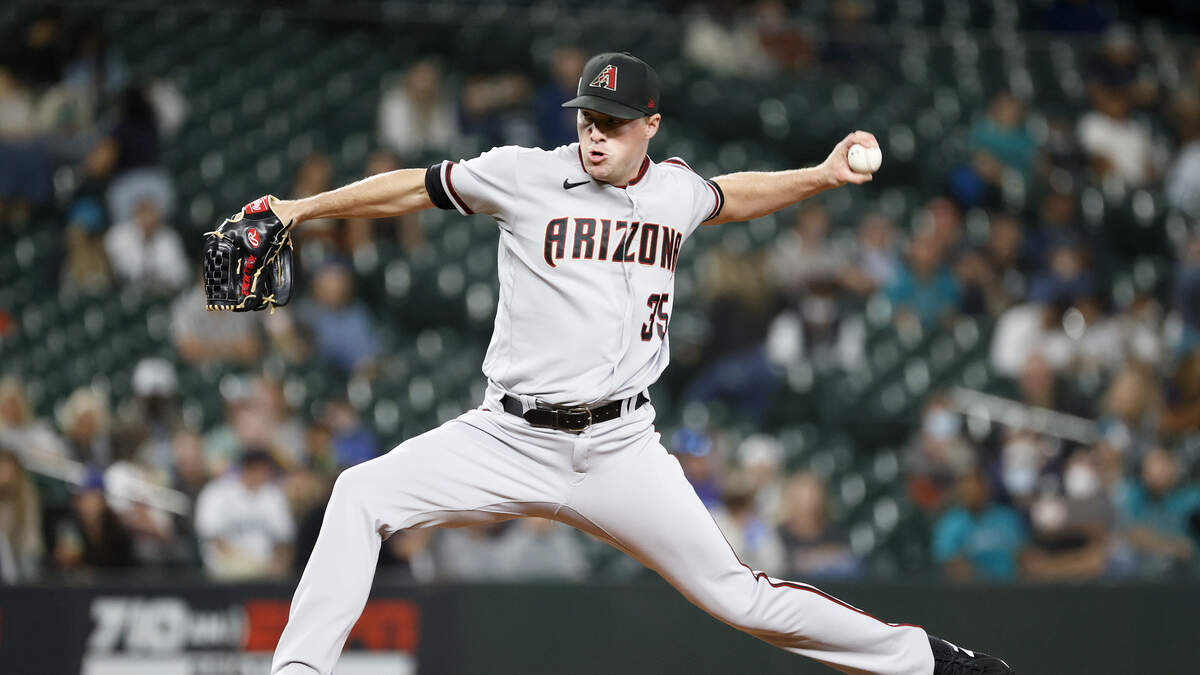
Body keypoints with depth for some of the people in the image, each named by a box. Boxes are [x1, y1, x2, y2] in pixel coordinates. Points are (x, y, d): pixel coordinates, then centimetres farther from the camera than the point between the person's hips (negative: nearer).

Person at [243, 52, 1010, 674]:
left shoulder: (675, 189, 6)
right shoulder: (524, 176, -5)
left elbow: (725, 198, 30)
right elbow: (412, 188, 1)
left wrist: (821, 177, 22)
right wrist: (298, 209, -4)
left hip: (621, 447, 1)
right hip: (510, 441, -1)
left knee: (738, 596, -1)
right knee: (363, 496, -22)